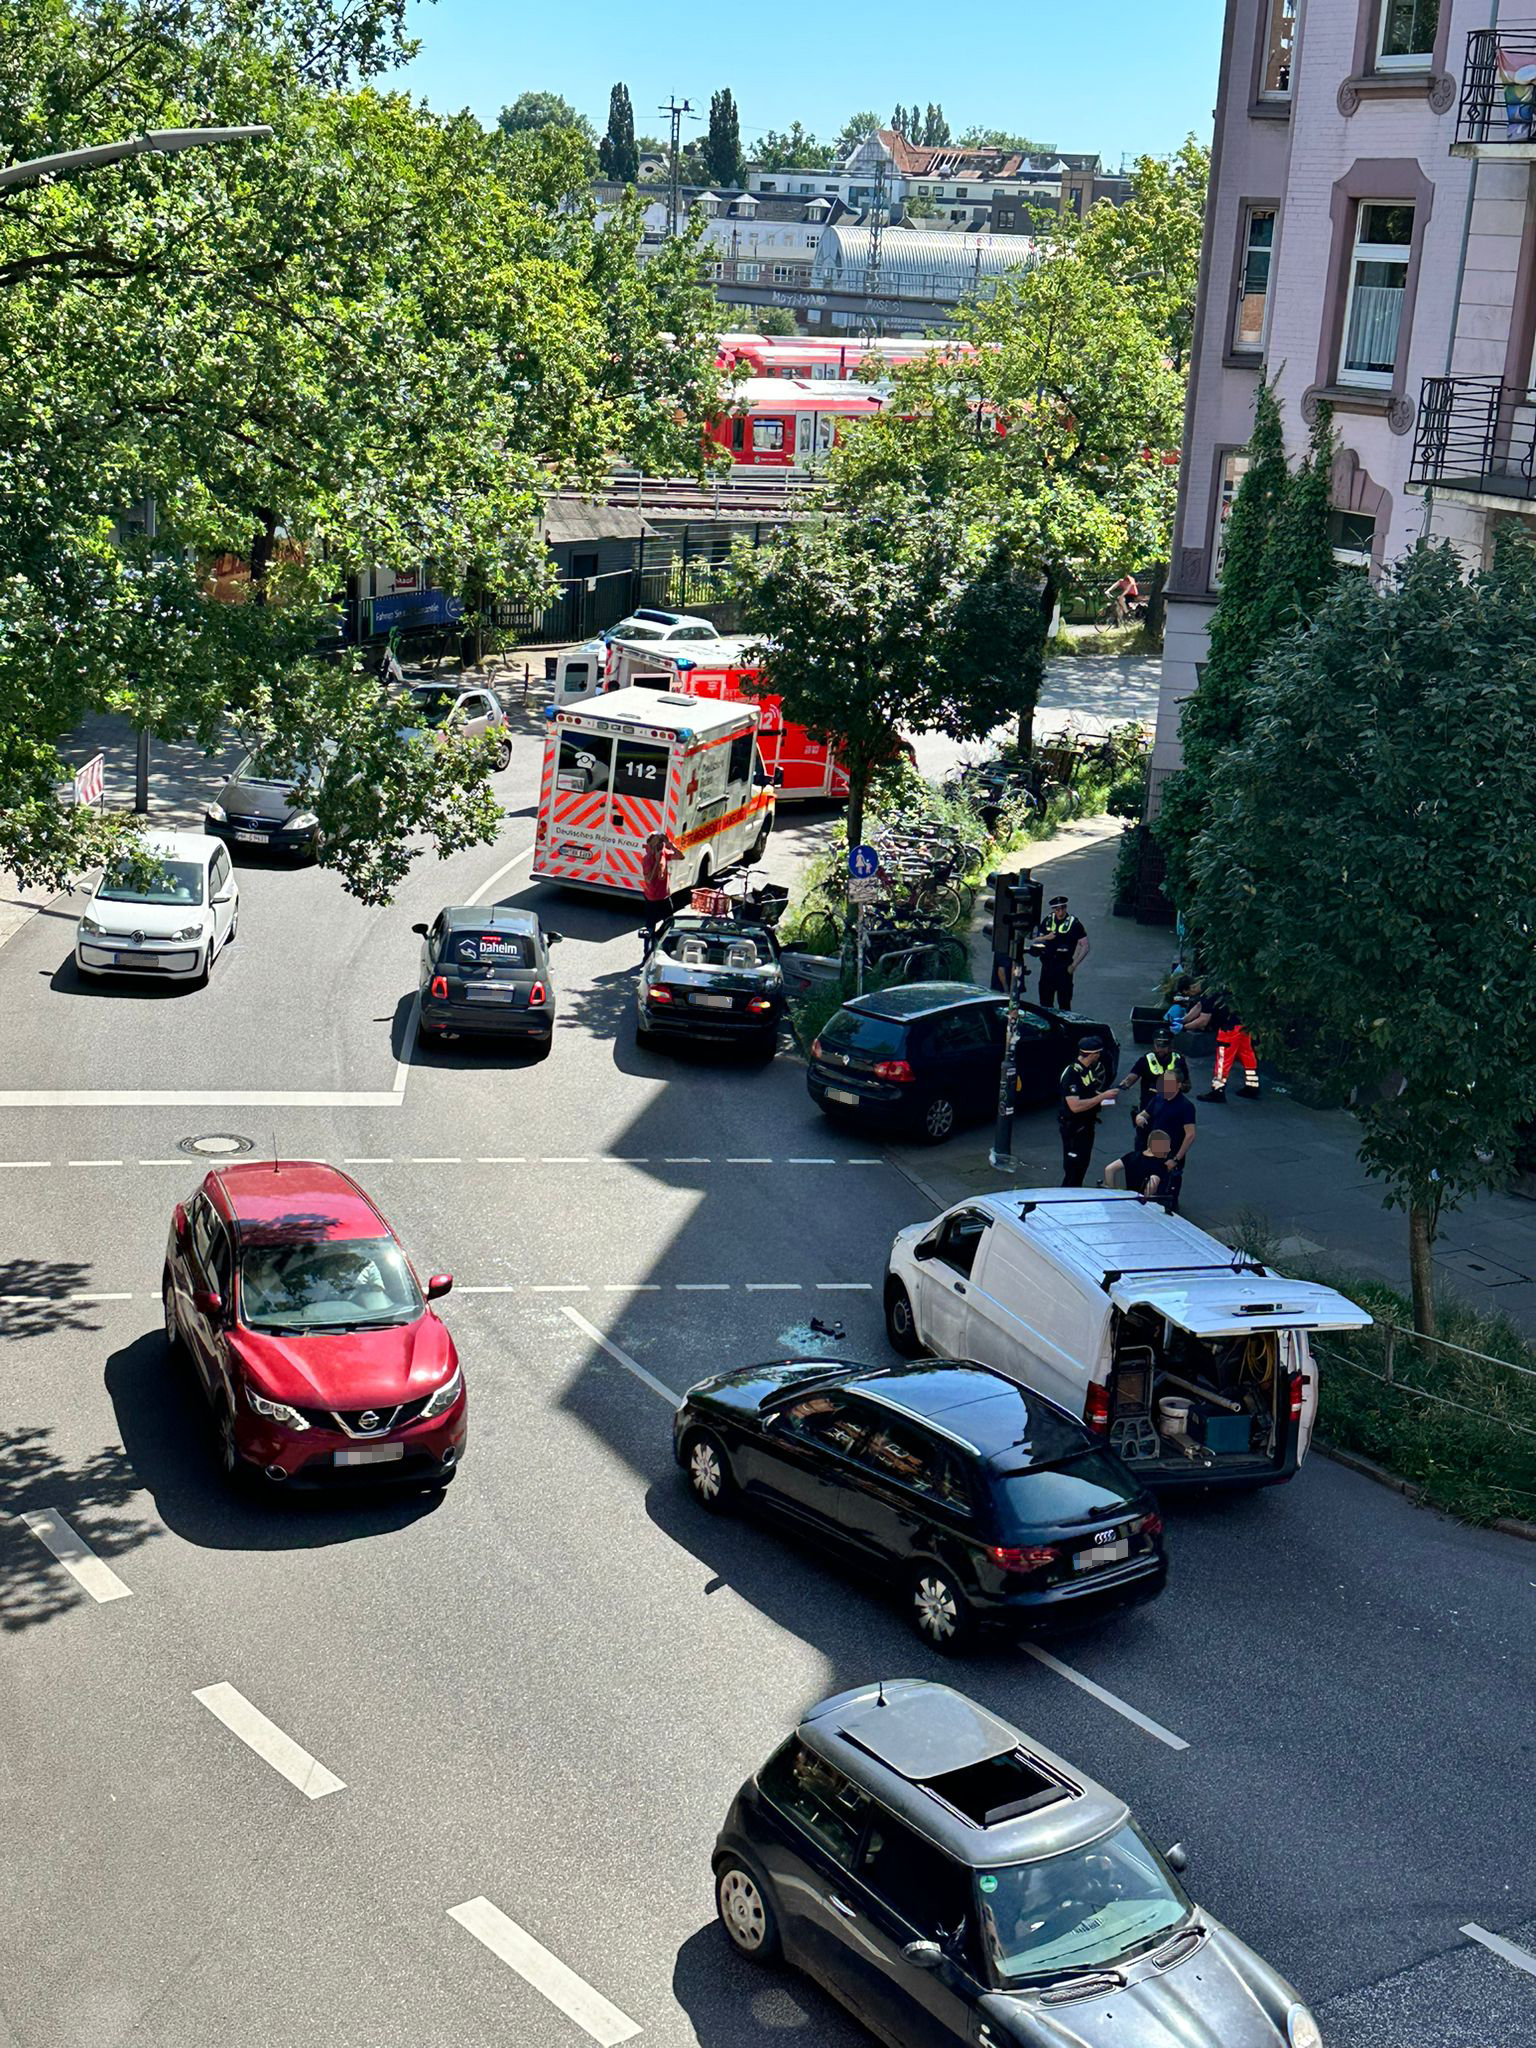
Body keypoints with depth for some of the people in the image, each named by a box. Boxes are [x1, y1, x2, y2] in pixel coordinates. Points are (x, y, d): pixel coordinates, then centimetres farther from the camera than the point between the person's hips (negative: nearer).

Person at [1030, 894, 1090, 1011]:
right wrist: (1045, 938, -7)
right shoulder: (1048, 920, 7)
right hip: (1047, 965, 4)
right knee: (1045, 1001, 8)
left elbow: (1085, 947, -5)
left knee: (1064, 1002, -3)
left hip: (1064, 967, -4)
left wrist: (1074, 965, -10)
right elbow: (1035, 940, 15)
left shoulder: (1074, 923, -6)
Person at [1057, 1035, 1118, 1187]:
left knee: (1083, 1164, 16)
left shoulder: (1092, 1069, 6)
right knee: (1073, 1169, -6)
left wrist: (1105, 1100, 2)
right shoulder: (1071, 1073, -23)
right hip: (1073, 1127, -9)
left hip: (1088, 1123, 9)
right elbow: (1075, 1106, -30)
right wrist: (1102, 1096, -26)